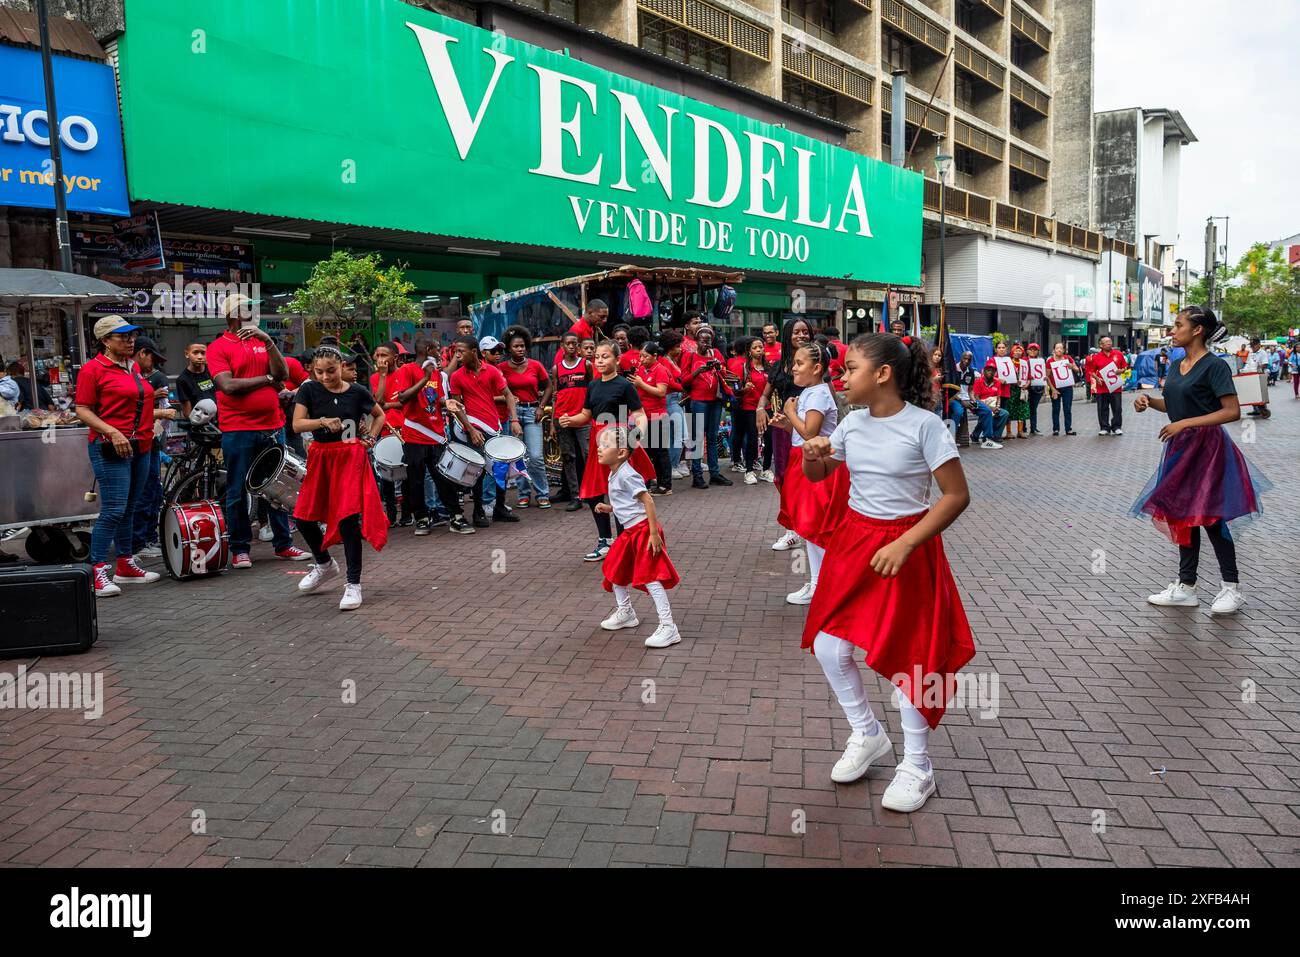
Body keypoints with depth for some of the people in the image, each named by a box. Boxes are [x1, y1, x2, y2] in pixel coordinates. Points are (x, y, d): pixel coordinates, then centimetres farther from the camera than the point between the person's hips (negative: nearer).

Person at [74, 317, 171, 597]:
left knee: (131, 509, 13)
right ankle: (98, 572, -6)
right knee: (114, 510, -12)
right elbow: (83, 410, -10)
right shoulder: (93, 369, -6)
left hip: (140, 446, 8)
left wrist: (161, 412, 18)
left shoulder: (134, 367, 16)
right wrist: (112, 433, -21)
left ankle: (125, 566, 22)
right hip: (111, 448, -8)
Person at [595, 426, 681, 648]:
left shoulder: (626, 475, -19)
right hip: (630, 531, 11)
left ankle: (668, 628, -11)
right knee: (614, 569, 21)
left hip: (643, 529, -11)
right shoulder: (614, 475, 12)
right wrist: (609, 509, 8)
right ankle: (625, 613, 41)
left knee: (650, 577, -13)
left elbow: (647, 500, -23)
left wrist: (654, 533, -26)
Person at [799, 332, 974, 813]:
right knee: (828, 648, 4)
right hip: (853, 541, 6)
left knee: (906, 656, 2)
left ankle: (917, 768, 22)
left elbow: (957, 495, -17)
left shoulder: (924, 425, -16)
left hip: (905, 546, -6)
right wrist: (811, 455, -11)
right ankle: (867, 734, 29)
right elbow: (817, 476, 13)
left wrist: (905, 544, -23)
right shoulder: (853, 423, 1)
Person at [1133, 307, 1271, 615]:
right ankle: (1186, 587, 19)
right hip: (1181, 447, 8)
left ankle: (1232, 587, 14)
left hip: (1206, 448, -8)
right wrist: (1149, 400, 1)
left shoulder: (1214, 366, -14)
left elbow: (1232, 411, -20)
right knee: (1184, 514, 11)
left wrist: (1185, 424, -23)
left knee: (1209, 516, -2)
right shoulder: (1176, 366, 9)